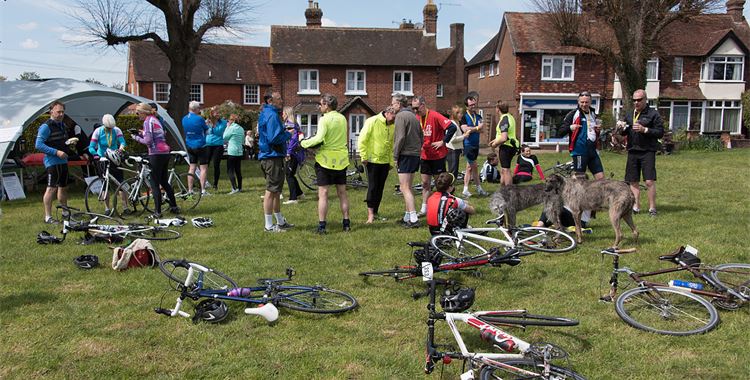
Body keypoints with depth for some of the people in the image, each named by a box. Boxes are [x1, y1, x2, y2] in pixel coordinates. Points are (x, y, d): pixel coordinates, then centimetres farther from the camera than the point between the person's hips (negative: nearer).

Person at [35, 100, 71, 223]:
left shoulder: (62, 125, 16)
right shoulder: (46, 126, -12)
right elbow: (39, 145, -18)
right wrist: (56, 152, -23)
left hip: (63, 161, 9)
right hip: (52, 161, -9)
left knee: (63, 187, 17)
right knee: (51, 188, -11)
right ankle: (48, 217, -9)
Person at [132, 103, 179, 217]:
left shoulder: (147, 121, -9)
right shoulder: (155, 120, 17)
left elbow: (148, 141, -17)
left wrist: (137, 137, 1)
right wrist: (143, 134, 16)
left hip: (156, 155, -8)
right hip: (165, 153, 9)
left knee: (155, 184, -2)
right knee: (164, 182, 18)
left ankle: (158, 212, 0)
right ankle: (174, 207, 22)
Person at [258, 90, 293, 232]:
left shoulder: (265, 113, 17)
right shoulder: (272, 115, -16)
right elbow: (274, 138, -24)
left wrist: (285, 132, 11)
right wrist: (288, 135, -9)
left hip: (268, 156, 11)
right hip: (273, 157, -11)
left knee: (276, 191, 18)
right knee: (271, 191, -5)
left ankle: (280, 221, 28)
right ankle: (269, 226, 0)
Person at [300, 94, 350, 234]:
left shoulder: (324, 119, -13)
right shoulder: (342, 118, 7)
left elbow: (319, 139, -24)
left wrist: (304, 143, -10)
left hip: (325, 159, -6)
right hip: (341, 159, 6)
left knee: (323, 193, -1)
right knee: (342, 192, 12)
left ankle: (321, 225, -2)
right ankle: (346, 223, 16)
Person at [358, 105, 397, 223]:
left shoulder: (392, 126, 6)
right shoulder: (372, 121, -12)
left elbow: (392, 145, 13)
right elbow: (362, 140, -12)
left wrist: (391, 162, 11)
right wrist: (364, 157, -13)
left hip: (385, 161, 6)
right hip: (373, 160, -6)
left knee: (380, 188, 10)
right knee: (372, 187, -5)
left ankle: (375, 212, 19)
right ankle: (370, 214, 0)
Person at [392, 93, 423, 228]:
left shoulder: (400, 116, -11)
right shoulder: (413, 116, 18)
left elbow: (400, 138, -18)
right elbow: (421, 137, 22)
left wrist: (395, 156, -12)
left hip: (405, 156, -9)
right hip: (415, 155, 10)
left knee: (404, 188, -10)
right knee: (408, 187, 17)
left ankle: (413, 219, -16)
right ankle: (407, 217, 23)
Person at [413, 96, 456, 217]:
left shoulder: (435, 116, -17)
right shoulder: (417, 118, 3)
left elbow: (452, 127, -23)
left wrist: (443, 141, -18)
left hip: (438, 155, -6)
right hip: (424, 156, 6)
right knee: (425, 182, 8)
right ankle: (424, 208, 15)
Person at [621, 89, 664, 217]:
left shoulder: (653, 114, -1)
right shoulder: (629, 115, 15)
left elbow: (660, 133, -6)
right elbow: (624, 133, 20)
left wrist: (644, 130, -17)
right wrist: (622, 128, -3)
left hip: (647, 152, -5)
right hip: (632, 152, 5)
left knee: (649, 181, -8)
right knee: (633, 182, 7)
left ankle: (652, 208, 2)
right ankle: (636, 207, 16)